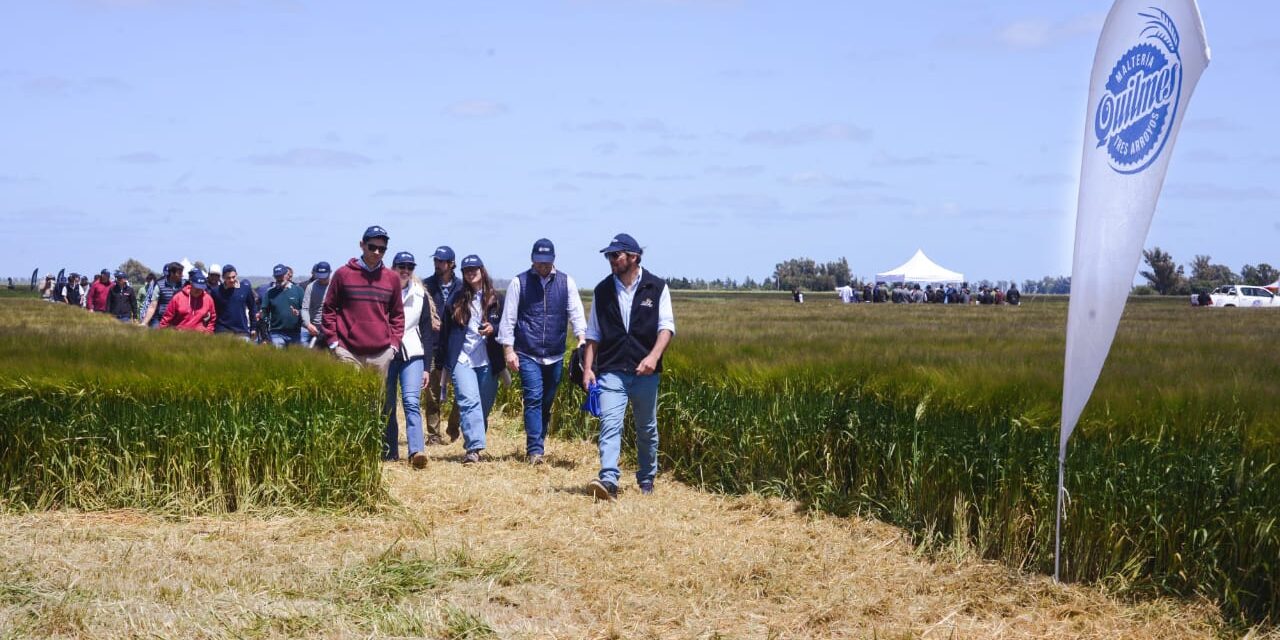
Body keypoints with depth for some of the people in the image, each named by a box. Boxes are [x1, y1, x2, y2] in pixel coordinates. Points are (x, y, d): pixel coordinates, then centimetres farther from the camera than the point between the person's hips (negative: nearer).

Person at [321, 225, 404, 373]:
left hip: (381, 354, 3)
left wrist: (394, 342, 7)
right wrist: (333, 341, 0)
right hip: (348, 353, -2)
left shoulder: (392, 278, 10)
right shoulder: (343, 274, 3)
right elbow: (328, 309, 7)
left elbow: (397, 314, 17)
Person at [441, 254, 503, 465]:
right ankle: (474, 447, -24)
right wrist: (443, 361, 9)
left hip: (487, 361, 2)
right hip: (461, 359, -2)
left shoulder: (495, 299, 7)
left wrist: (493, 329, -11)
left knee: (484, 406, 5)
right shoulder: (456, 298, 7)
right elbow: (445, 329, 11)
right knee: (469, 402, -16)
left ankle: (473, 445, 18)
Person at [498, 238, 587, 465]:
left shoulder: (566, 282, 7)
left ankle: (537, 444, 25)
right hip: (528, 355, -3)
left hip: (555, 356, 3)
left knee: (547, 403, 11)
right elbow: (508, 318, 2)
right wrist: (508, 349, -5)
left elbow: (576, 313, 2)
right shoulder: (519, 283, 2)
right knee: (534, 399, -13)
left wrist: (582, 338, -15)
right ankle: (535, 450, -15)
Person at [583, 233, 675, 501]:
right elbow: (593, 334, 13)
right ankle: (608, 480, -25)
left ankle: (647, 479, 27)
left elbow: (666, 326, -5)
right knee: (610, 424, -15)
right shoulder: (602, 291, 8)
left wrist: (654, 356, -21)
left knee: (647, 429, 11)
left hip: (645, 371, 0)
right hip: (611, 371, 1)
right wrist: (587, 368, 3)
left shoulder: (657, 288, 1)